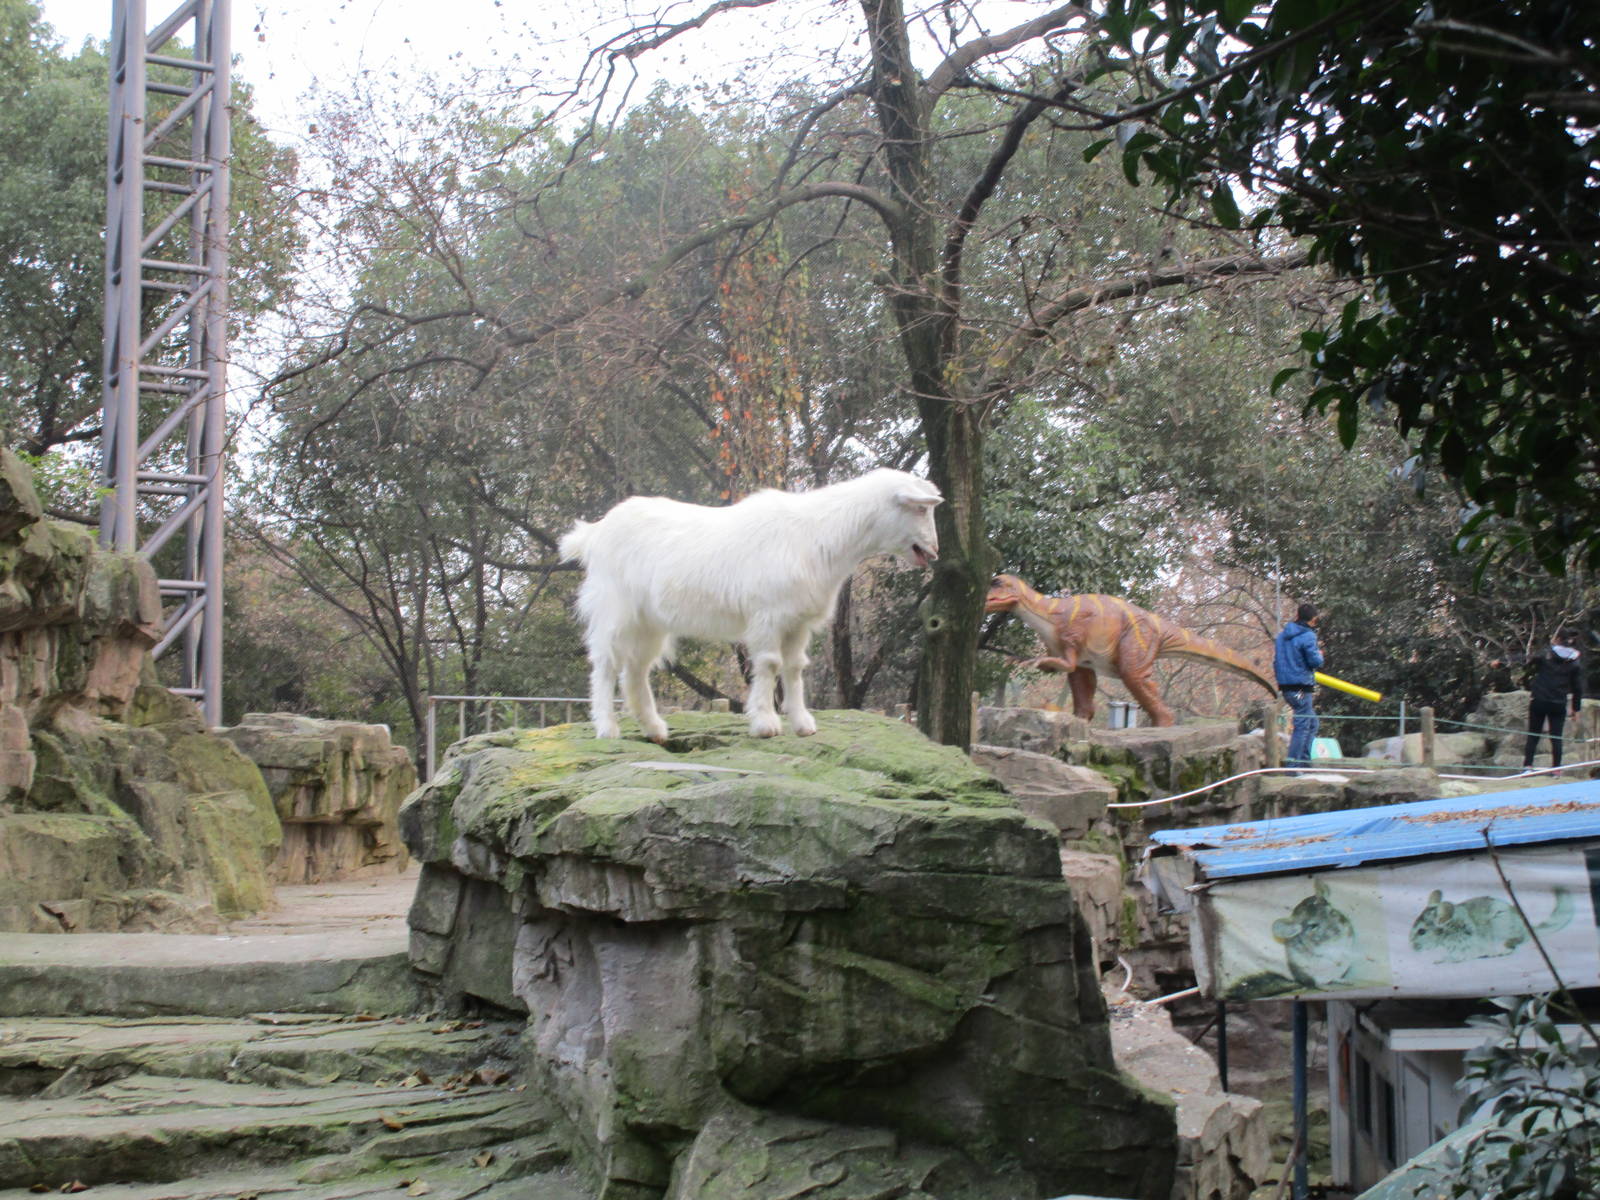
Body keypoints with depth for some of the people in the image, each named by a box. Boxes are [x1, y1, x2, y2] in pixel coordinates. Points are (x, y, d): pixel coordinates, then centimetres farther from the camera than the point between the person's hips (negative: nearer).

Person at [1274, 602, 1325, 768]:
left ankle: (1304, 760, 19)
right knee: (1302, 726, -5)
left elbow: (1276, 660, 18)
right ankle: (1292, 765, -7)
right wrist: (1319, 653, 4)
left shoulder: (1282, 636, 13)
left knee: (1312, 723, 20)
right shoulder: (1307, 636, -13)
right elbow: (1315, 661, -17)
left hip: (1286, 686, 9)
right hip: (1301, 688, -9)